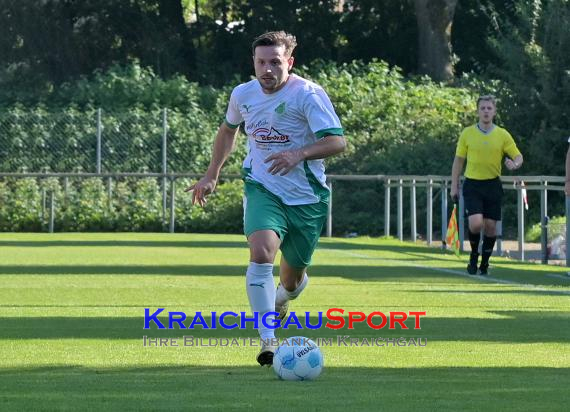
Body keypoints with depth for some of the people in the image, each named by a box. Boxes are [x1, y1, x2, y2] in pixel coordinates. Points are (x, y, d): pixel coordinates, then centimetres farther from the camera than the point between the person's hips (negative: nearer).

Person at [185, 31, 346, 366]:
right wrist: (212, 175, 20)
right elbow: (228, 130, 22)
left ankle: (281, 298, 51)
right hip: (263, 189, 1)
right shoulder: (243, 94, 0)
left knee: (294, 274, 11)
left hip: (307, 197, -1)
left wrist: (300, 153, -40)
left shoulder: (309, 95, -16)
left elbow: (337, 141, -24)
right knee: (262, 253, -26)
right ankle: (269, 341, -29)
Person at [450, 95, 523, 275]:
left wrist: (514, 164, -21)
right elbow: (458, 160, 6)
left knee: (490, 226, 1)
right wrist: (454, 186, 3)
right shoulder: (467, 133, 1)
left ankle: (485, 262, 20)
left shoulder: (503, 135, 1)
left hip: (493, 184, 1)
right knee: (475, 223, -17)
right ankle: (474, 256, 10)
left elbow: (518, 157, 4)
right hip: (472, 184, -1)